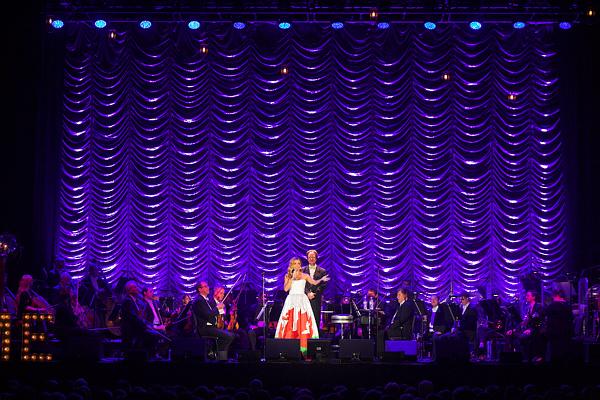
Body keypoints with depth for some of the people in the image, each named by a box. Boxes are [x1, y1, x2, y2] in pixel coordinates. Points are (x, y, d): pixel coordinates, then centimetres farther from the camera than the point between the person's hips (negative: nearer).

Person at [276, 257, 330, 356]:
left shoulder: (304, 276, 9)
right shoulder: (288, 276, 8)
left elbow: (314, 282, 4)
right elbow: (286, 288, -5)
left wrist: (321, 279, -11)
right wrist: (292, 277, -8)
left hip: (302, 300, 0)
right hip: (291, 301, 0)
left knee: (303, 323, -8)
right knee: (290, 324, -6)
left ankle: (304, 347, -9)